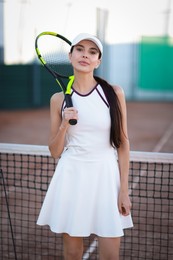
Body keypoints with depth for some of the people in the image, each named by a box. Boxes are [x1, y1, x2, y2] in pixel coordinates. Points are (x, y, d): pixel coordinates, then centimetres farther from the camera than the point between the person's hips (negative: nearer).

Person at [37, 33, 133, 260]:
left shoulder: (114, 94, -2)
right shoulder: (59, 99, 1)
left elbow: (123, 143, 0)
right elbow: (55, 152, 6)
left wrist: (124, 189, -4)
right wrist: (64, 126, -13)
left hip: (106, 175, -1)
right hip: (71, 176, 1)